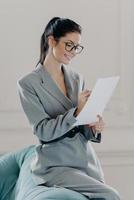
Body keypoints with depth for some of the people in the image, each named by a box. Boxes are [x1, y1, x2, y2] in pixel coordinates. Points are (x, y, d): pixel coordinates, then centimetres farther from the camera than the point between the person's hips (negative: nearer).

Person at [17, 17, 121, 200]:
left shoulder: (77, 79, 9)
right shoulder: (28, 83, -8)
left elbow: (83, 127, 13)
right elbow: (43, 130, -14)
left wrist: (94, 128, -11)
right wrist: (76, 112, -25)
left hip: (88, 160, 6)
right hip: (56, 165, -6)